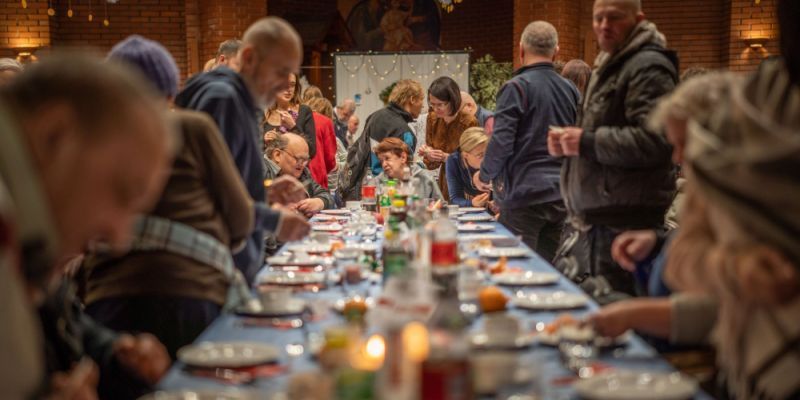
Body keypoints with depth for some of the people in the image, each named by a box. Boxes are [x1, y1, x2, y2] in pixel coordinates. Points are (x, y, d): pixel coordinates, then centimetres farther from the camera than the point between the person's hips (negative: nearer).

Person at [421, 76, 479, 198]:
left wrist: (446, 157, -23)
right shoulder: (432, 118, 1)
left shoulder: (469, 122, -16)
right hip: (444, 185, 4)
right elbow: (431, 164, 8)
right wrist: (428, 154, -14)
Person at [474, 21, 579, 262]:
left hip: (524, 195, -6)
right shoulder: (571, 90, 9)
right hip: (561, 197, 6)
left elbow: (501, 141, -14)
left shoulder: (516, 88, -9)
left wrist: (485, 176, 2)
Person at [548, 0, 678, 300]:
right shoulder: (608, 66, 22)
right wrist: (566, 143, 13)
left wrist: (587, 141, -18)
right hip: (591, 218, 10)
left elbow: (654, 141, -24)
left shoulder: (648, 67, -11)